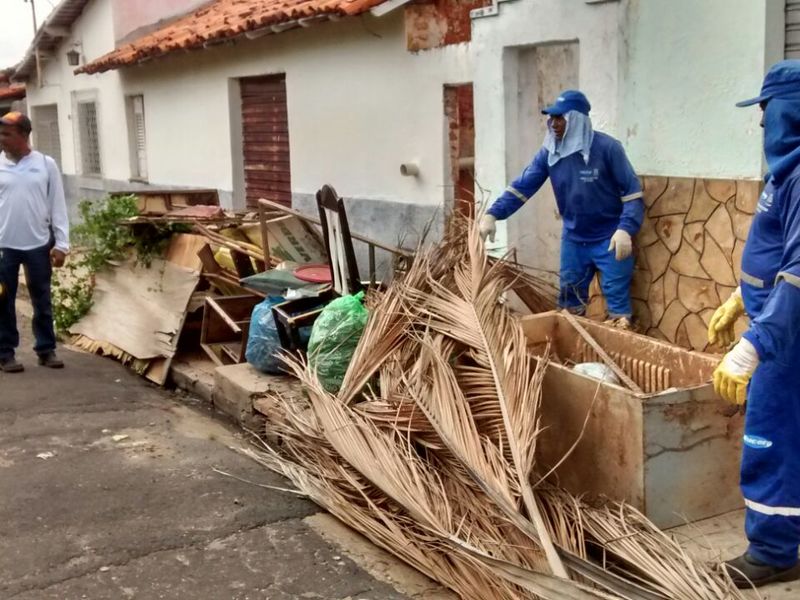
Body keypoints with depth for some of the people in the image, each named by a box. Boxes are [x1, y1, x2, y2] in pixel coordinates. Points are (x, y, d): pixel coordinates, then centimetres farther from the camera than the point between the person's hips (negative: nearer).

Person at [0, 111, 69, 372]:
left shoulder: (46, 164, -1)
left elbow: (57, 206, 1)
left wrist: (61, 244, -3)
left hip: (39, 245, 0)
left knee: (42, 301, 9)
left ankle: (46, 350, 20)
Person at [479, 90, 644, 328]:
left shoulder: (606, 148, -15)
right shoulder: (549, 152, -1)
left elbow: (632, 191, -13)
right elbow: (522, 186, -4)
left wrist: (625, 229, -26)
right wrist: (493, 214, -18)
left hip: (609, 239, -5)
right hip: (573, 239, 5)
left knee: (617, 300, -3)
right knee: (570, 299, 14)